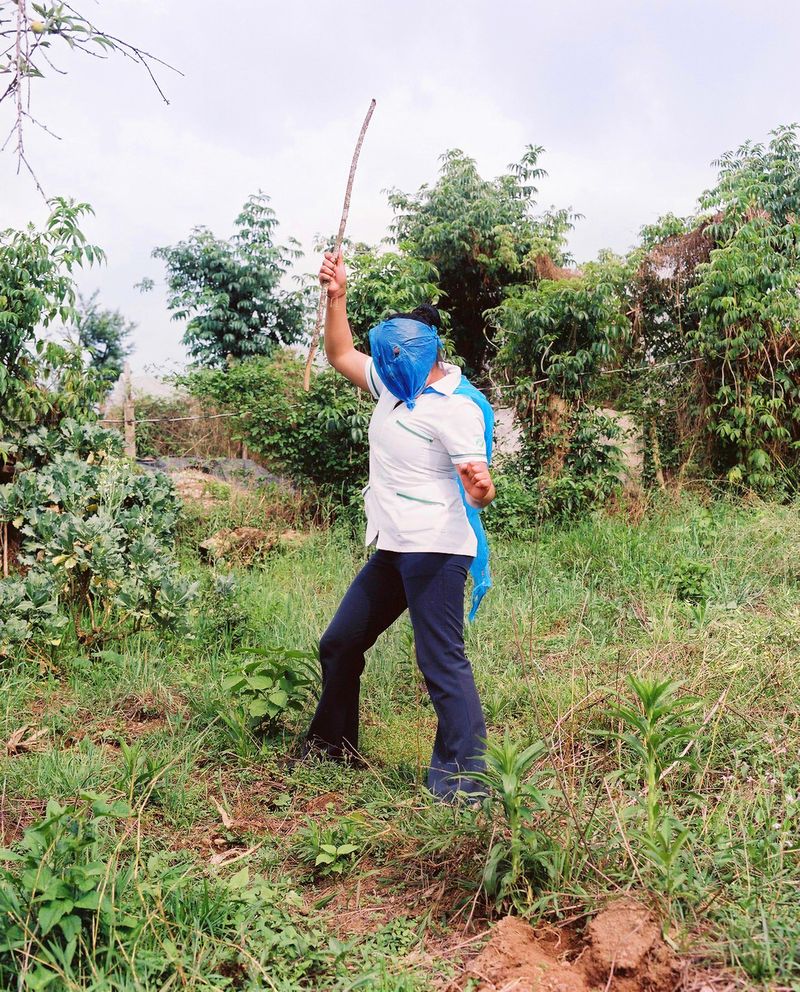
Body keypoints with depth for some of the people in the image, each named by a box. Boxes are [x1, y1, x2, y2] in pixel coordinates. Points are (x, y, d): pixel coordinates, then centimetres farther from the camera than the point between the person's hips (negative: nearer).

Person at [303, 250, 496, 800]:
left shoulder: (455, 407, -16)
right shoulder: (394, 383, 11)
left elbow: (480, 485, -23)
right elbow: (341, 354, 24)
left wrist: (480, 488, -46)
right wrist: (337, 295, 14)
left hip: (435, 550, -10)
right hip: (394, 548, 10)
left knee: (442, 662, -9)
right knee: (340, 644, 18)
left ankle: (465, 779, 2)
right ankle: (333, 745, 37)